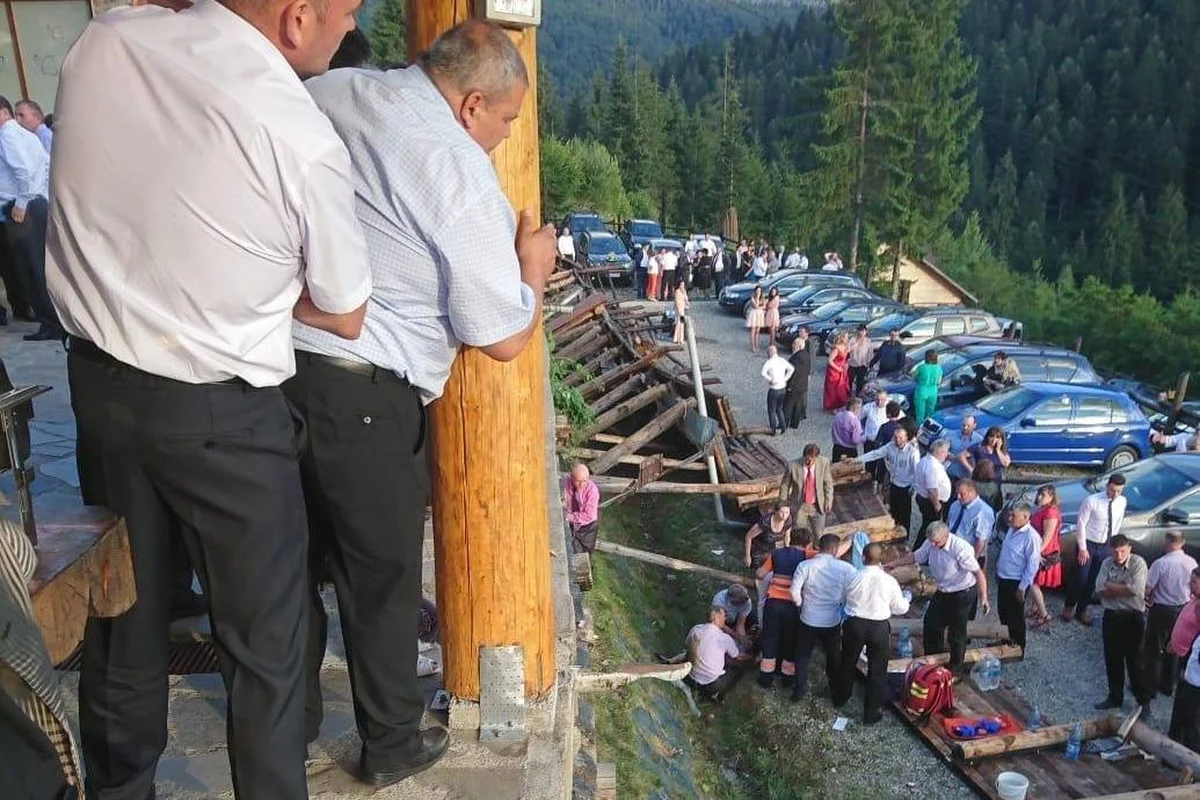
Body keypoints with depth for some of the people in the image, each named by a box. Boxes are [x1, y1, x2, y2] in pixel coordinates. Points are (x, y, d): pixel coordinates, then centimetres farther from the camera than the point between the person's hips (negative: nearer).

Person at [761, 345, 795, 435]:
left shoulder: (769, 362, -16)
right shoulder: (783, 361, 2)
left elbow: (763, 373, -32)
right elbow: (792, 368, 11)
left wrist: (770, 380, -20)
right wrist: (785, 379, 7)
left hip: (773, 390, -6)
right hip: (783, 389, 6)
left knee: (771, 411, 8)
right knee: (779, 408, 24)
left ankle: (774, 430, 12)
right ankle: (783, 427, 27)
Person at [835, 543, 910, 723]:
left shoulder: (854, 578, -12)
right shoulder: (889, 581, -12)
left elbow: (844, 599, 3)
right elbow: (900, 608, -1)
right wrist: (906, 600, 21)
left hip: (854, 624, 1)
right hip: (879, 628, -1)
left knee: (848, 663, 22)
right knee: (877, 670, 13)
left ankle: (839, 699, 41)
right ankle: (871, 713, 19)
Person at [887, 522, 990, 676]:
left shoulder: (960, 548, -31)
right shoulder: (930, 544, -10)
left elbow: (978, 573, -28)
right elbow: (915, 556, 8)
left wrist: (983, 598, -30)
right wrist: (894, 564, 8)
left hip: (962, 594, -7)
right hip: (942, 593, 7)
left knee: (957, 632, 4)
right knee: (931, 623, 17)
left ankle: (955, 669, 24)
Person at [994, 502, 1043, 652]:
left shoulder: (1031, 537, -23)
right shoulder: (1011, 530, 3)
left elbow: (1033, 565, -21)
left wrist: (1022, 587, -19)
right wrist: (998, 572, 17)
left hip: (1016, 583, -8)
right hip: (1003, 579, 8)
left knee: (1016, 617, 8)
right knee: (1003, 612, 21)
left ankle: (1018, 648, 26)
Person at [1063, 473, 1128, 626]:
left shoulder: (1122, 502, -3)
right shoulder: (1092, 501, -18)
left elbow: (1118, 523, 11)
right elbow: (1080, 524, -14)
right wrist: (1082, 548, -13)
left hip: (1105, 547, 4)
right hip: (1088, 545, -4)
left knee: (1093, 582, 12)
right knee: (1081, 579, -2)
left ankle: (1082, 610, 28)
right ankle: (1069, 607, 22)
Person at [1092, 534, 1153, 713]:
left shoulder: (1138, 563, -13)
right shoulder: (1106, 563, 1)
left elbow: (1136, 590, -24)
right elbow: (1100, 590, -7)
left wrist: (1111, 586, -13)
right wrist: (1125, 588, -15)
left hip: (1133, 618, -5)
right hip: (1111, 616, 5)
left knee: (1135, 660, 3)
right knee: (1112, 660, 14)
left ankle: (1144, 701, 18)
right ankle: (1115, 697, 28)